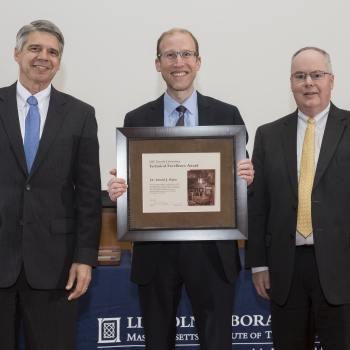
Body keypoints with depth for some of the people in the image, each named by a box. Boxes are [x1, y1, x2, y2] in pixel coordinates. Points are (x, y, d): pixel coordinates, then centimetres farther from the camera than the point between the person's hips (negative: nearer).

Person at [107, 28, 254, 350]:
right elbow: (130, 182, 6)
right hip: (155, 250, 1)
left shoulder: (227, 115, 4)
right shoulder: (136, 120, 5)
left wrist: (246, 177, -16)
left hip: (212, 250, -1)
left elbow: (240, 175, 6)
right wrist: (117, 188, -15)